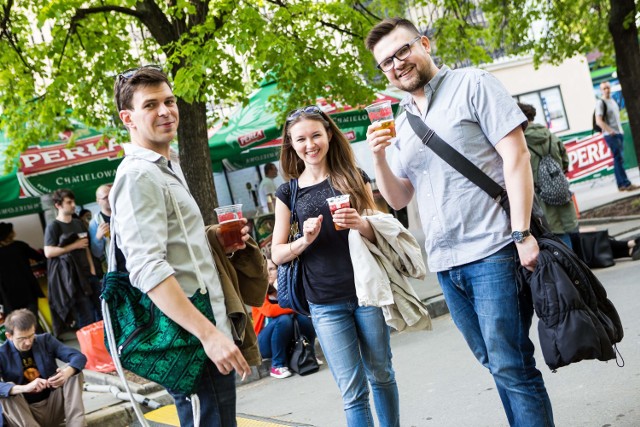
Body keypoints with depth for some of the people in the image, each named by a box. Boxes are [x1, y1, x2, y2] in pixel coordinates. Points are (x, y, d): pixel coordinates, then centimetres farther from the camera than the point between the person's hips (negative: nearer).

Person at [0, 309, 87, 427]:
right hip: (27, 413, -2)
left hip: (54, 407, 2)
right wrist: (25, 388, -40)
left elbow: (79, 356, -7)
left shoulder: (45, 340, 1)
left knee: (73, 370, -17)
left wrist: (67, 372, -29)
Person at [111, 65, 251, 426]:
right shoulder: (139, 175, -14)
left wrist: (220, 243, 9)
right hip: (191, 340, -10)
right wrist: (208, 333, -29)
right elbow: (147, 269, -25)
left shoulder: (168, 167, 17)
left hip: (208, 328, 10)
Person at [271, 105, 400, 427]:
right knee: (352, 390, 0)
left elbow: (381, 232, 7)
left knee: (381, 374, 13)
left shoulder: (354, 177, 4)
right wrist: (304, 241, -15)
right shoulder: (288, 192, 5)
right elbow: (277, 254, 5)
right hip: (326, 304, 0)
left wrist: (361, 225, -15)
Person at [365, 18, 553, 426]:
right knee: (496, 362, 15)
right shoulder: (402, 123, 16)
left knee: (511, 367, -5)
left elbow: (516, 155, -9)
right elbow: (398, 199, 16)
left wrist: (522, 233, -17)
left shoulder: (471, 84, -1)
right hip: (446, 262, 6)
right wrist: (379, 158, -3)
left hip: (492, 252, -6)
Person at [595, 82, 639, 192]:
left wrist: (620, 130, 18)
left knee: (619, 159, 8)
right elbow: (598, 121, -17)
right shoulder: (600, 103, -8)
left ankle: (621, 185, 11)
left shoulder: (613, 101, 17)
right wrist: (610, 130, -26)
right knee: (619, 158, -11)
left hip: (619, 133, 8)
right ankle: (626, 184, -11)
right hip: (611, 135, -8)